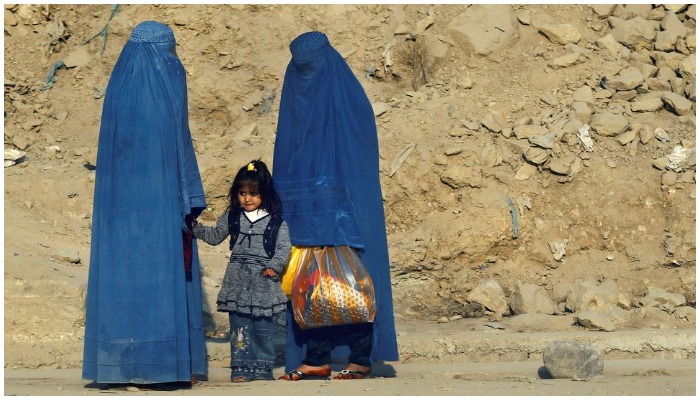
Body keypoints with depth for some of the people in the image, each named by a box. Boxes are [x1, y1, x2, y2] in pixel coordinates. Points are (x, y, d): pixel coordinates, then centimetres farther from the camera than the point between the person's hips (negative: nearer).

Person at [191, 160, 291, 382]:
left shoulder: (276, 221, 0)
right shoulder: (231, 218, 8)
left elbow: (284, 247, -1)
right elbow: (215, 236, 17)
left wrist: (273, 266, -11)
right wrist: (196, 228, 4)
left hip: (263, 281, -2)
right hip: (238, 281, 2)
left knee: (263, 328, 3)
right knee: (239, 326, 1)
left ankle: (263, 368, 12)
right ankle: (241, 367, 6)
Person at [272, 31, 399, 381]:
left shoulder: (351, 104, -4)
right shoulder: (295, 103, 12)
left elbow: (361, 159, -8)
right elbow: (285, 164, 12)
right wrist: (285, 205, 2)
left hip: (344, 210, -5)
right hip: (305, 214, 5)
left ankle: (361, 357, 3)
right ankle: (316, 358, 8)